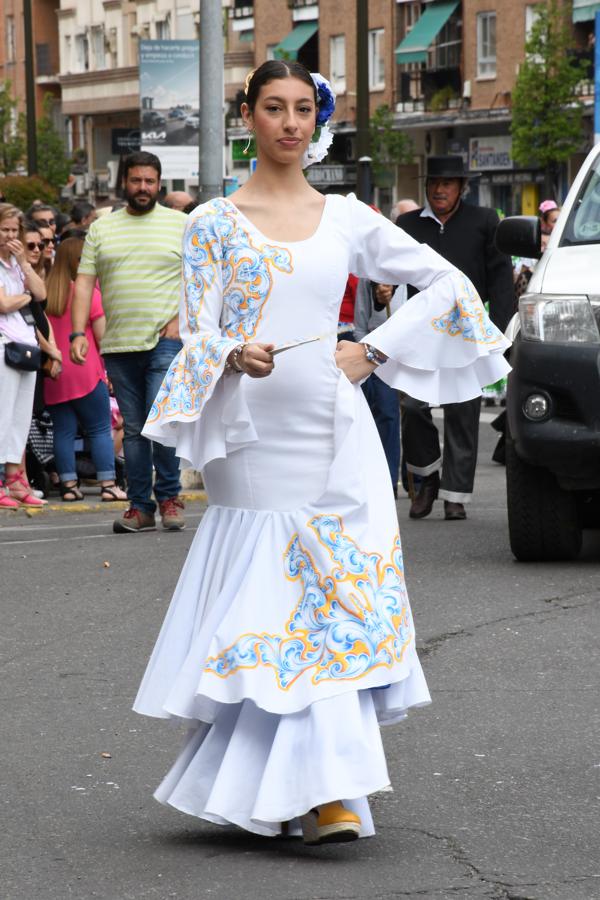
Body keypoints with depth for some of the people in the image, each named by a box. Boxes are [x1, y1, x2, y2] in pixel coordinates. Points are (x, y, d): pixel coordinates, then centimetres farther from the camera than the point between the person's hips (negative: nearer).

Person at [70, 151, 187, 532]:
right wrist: (79, 333, -3)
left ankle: (169, 496, 2)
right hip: (118, 344, 3)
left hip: (165, 342, -3)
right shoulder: (102, 228, 11)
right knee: (134, 428, 6)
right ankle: (141, 507, 11)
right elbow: (84, 282, 8)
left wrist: (182, 319, -10)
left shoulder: (181, 225, 5)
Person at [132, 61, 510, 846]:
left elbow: (448, 284, 12)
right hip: (252, 439, -1)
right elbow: (198, 334, 0)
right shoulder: (213, 223, 5)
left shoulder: (346, 219, 10)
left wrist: (374, 352, 2)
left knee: (335, 606, -5)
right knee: (264, 607, -4)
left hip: (333, 434, 1)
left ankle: (323, 793, -3)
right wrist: (236, 356, -22)